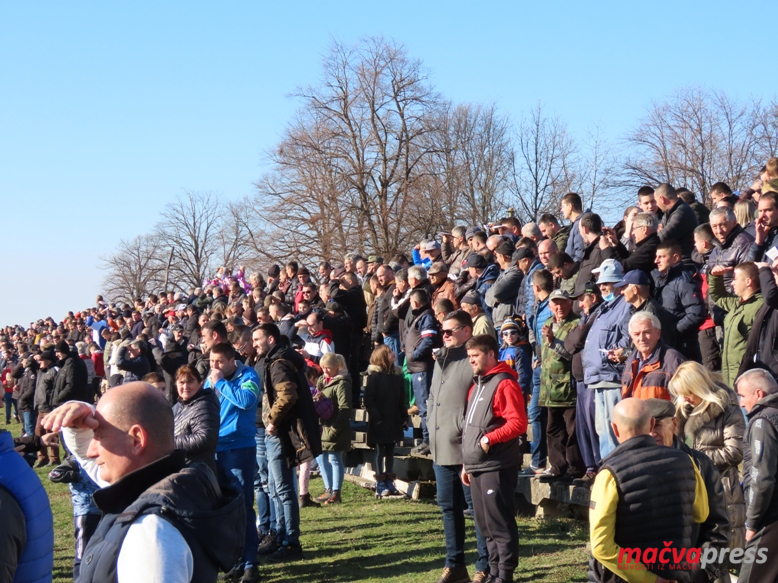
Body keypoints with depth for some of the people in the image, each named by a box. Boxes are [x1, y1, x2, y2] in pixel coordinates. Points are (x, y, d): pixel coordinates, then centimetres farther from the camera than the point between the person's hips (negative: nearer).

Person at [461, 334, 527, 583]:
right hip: (477, 467, 9)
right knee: (486, 525, 13)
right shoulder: (476, 386, 19)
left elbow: (518, 423, -19)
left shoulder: (505, 384, -10)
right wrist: (467, 463, 20)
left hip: (496, 467, -9)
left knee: (500, 525, -5)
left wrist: (489, 439, -21)